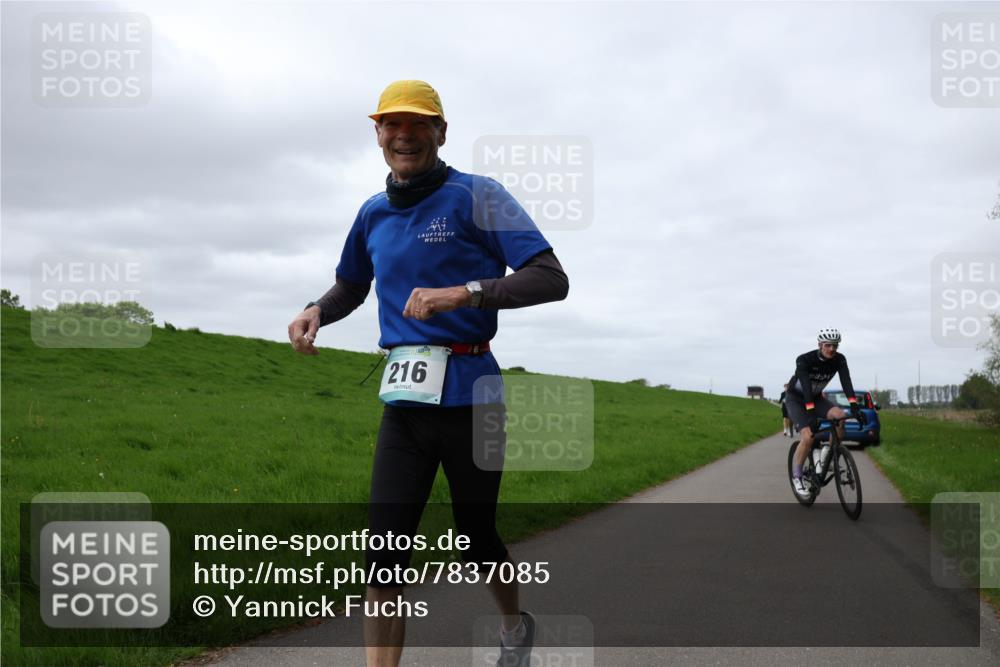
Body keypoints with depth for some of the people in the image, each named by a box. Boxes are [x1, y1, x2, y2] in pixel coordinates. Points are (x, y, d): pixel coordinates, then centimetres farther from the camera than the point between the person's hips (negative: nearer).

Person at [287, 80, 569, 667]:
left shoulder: (476, 196, -6)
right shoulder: (374, 213, 11)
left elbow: (552, 279, -15)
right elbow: (351, 288, 28)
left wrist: (463, 292, -28)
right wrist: (315, 312, 5)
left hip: (470, 396, -4)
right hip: (403, 400, 4)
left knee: (476, 538, 12)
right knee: (385, 552, -6)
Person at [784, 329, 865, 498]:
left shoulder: (839, 360, -16)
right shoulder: (804, 360, -29)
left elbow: (846, 382, -28)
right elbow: (806, 387, -39)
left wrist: (854, 406, -43)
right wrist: (811, 414, -51)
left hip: (816, 397, 4)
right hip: (796, 398, -4)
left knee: (840, 416, -25)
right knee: (808, 437, -24)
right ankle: (797, 477, -4)